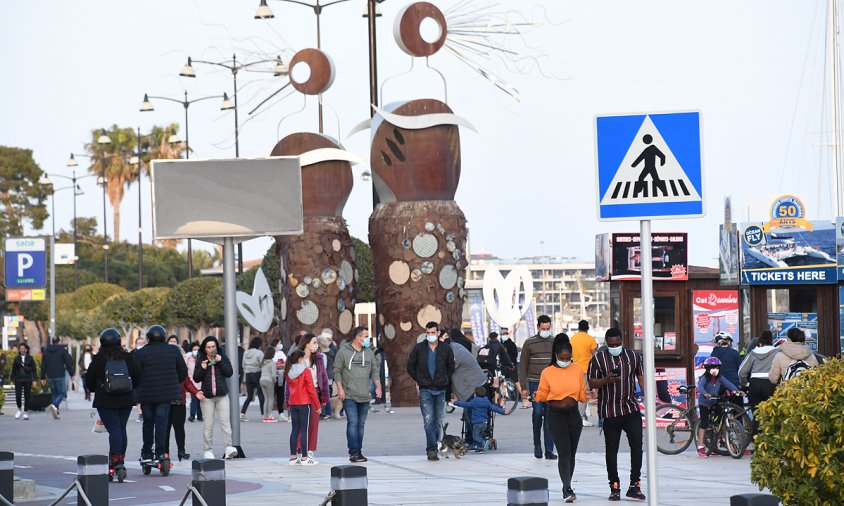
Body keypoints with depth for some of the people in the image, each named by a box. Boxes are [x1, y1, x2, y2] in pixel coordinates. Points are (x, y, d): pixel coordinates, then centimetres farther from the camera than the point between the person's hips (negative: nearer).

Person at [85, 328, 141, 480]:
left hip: (105, 401, -3)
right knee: (122, 428, 11)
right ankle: (121, 459, 16)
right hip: (126, 400, 3)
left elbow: (89, 381, 2)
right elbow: (137, 377, 6)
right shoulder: (127, 358, 0)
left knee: (114, 429, -6)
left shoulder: (98, 360, -6)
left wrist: (96, 390, 21)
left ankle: (115, 460, -15)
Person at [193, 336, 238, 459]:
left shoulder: (223, 358, 6)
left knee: (225, 422, -11)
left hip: (222, 395, 0)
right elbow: (196, 379, 3)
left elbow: (229, 373, -3)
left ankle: (228, 447, -15)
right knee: (208, 425, -1)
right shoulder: (200, 360, 5)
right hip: (207, 397, 0)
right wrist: (202, 368, -13)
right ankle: (208, 450, 5)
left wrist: (220, 362, -12)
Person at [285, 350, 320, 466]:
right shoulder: (306, 371, -11)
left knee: (294, 430, 10)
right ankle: (304, 458, -2)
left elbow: (289, 388, 13)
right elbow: (311, 389, -11)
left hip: (293, 403, 6)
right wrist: (317, 404, -7)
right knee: (304, 430, -3)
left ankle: (293, 457, 11)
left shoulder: (288, 372, 7)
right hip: (304, 403, -6)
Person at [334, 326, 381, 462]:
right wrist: (340, 388, -10)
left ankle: (358, 452, 13)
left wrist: (378, 386, 4)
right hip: (349, 396, -5)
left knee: (361, 424, 7)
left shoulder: (369, 352, 13)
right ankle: (353, 452, -15)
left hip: (364, 396, 5)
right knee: (353, 423, -13)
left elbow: (374, 371, 17)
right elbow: (337, 371, -2)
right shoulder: (343, 351, -3)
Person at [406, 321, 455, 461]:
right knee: (429, 420, -13)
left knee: (438, 422, 6)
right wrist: (419, 380, 5)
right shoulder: (419, 348, 2)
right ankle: (432, 449, -17)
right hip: (425, 390, -2)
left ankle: (432, 449, 15)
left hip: (441, 390, 2)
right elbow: (410, 367, 11)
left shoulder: (446, 349, 4)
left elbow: (451, 368, 16)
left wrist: (445, 380, 6)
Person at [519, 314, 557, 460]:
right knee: (538, 412, -11)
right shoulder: (529, 343, 3)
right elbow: (523, 366, 5)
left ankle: (549, 450, 2)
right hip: (535, 384, -2)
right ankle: (537, 445, 8)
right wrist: (523, 387, -1)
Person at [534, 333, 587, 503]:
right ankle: (567, 489, -15)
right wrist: (537, 397, -21)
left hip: (574, 414, 4)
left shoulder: (577, 370, 3)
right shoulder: (547, 372, -4)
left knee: (571, 453, 10)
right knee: (564, 452, -14)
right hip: (556, 415, -3)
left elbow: (582, 394, 8)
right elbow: (543, 394, 1)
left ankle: (566, 488, 22)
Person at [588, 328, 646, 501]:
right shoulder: (598, 359, -1)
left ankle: (634, 485, 1)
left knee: (637, 445, -7)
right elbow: (592, 383, -1)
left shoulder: (633, 356, 7)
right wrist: (606, 380, -20)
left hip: (631, 409, 2)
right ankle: (614, 488, 11)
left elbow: (641, 378, 14)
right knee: (611, 450, 4)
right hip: (610, 411, -2)